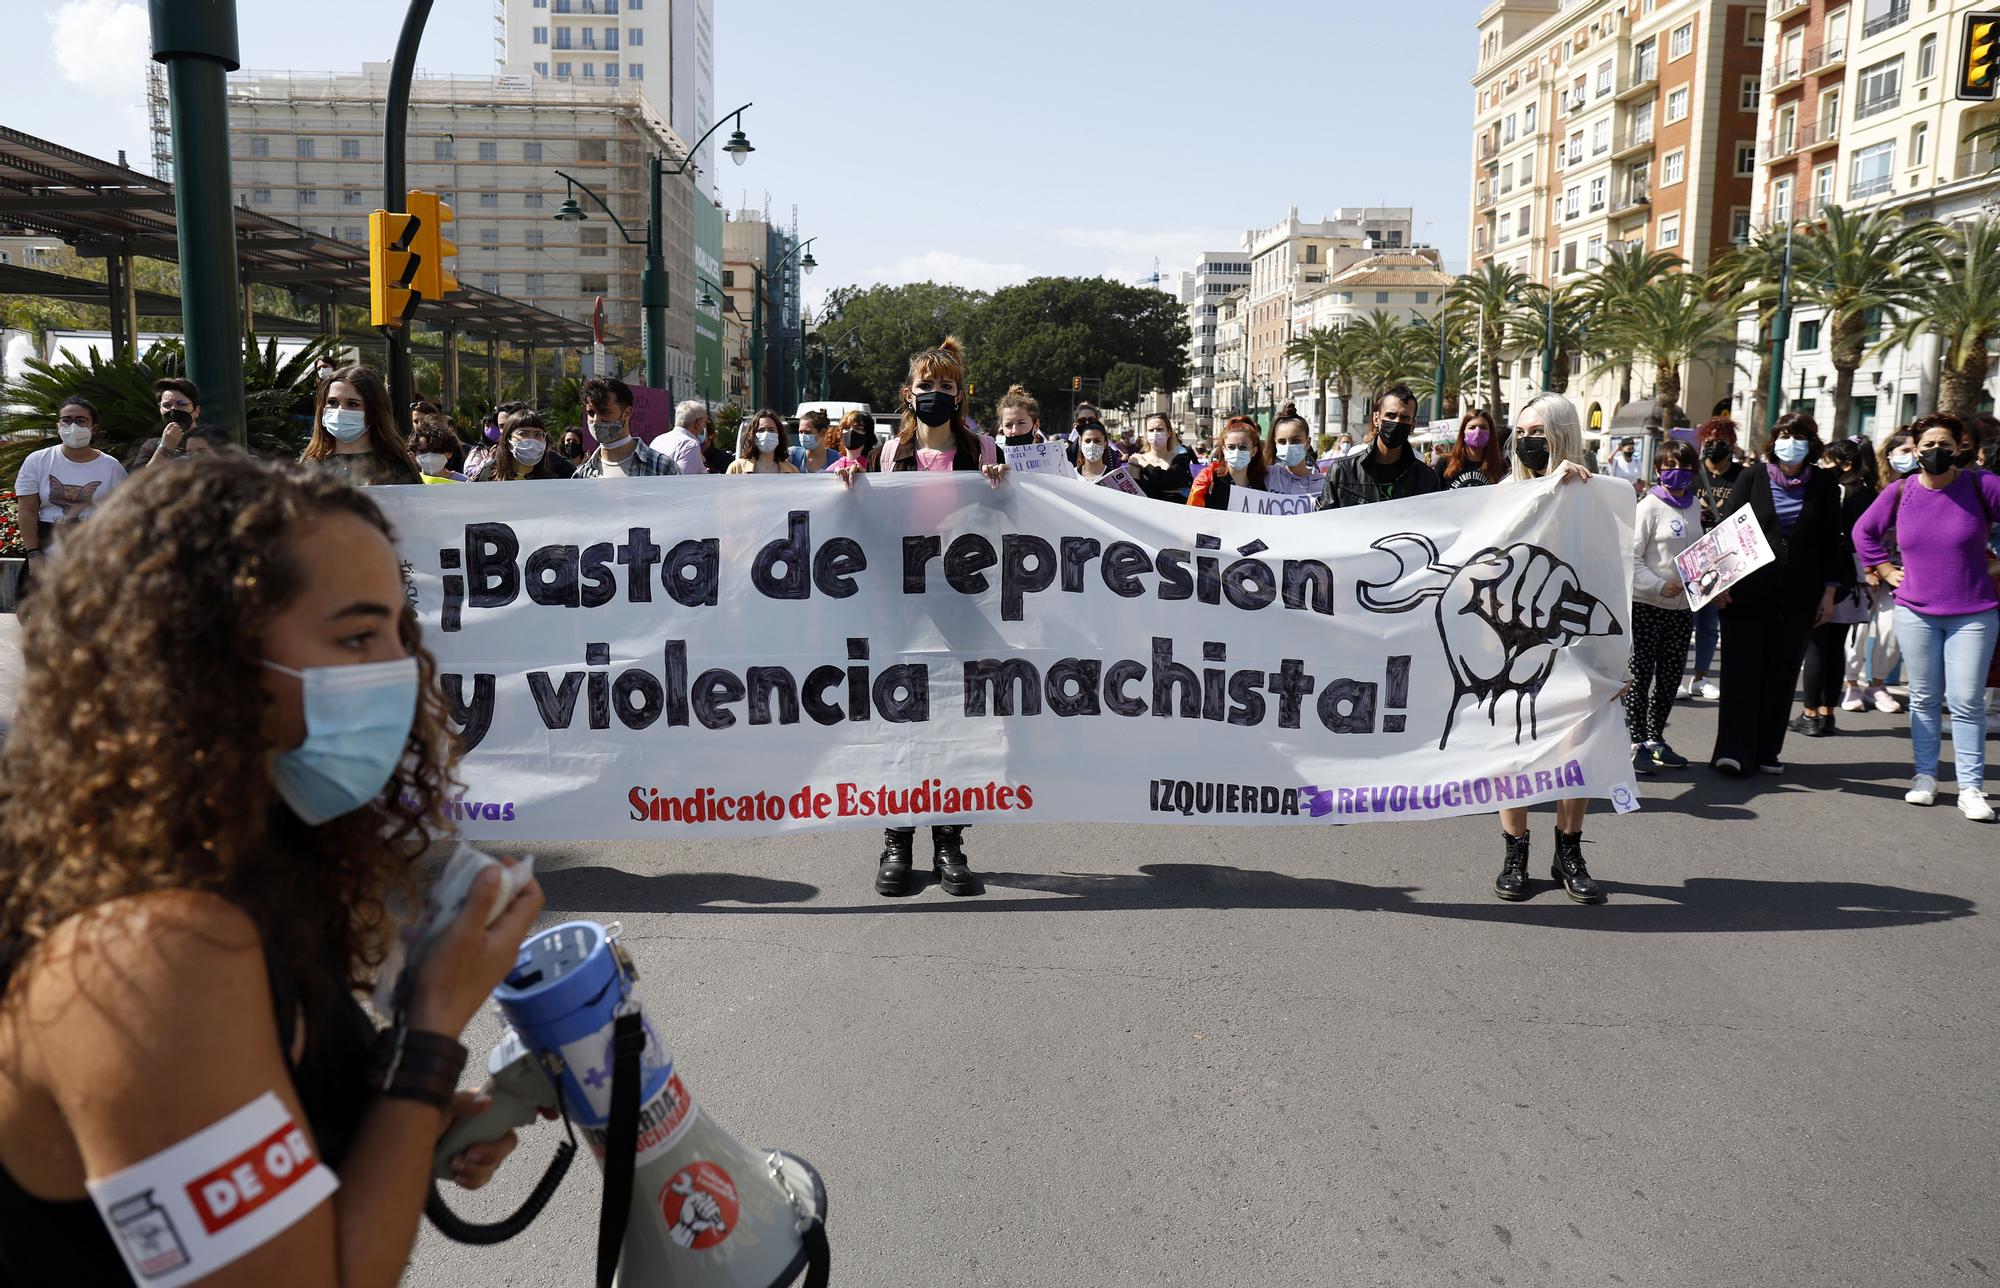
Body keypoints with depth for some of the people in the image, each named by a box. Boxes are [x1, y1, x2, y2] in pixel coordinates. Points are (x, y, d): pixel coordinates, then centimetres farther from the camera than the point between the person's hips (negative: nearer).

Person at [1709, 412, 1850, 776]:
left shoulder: (1824, 486, 5)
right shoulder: (1753, 478, 1)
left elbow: (1832, 542, 8)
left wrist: (1829, 592, 4)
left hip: (1798, 597, 2)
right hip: (1747, 593, -2)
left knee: (1783, 673, 5)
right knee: (1742, 670, -4)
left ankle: (1767, 751, 13)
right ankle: (1734, 751, -5)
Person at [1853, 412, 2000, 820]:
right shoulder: (1901, 492, 2)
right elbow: (1864, 532, 17)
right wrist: (1886, 570, 8)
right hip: (1916, 612, 2)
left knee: (1967, 701, -3)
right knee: (1924, 698, 10)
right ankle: (1924, 775, 19)